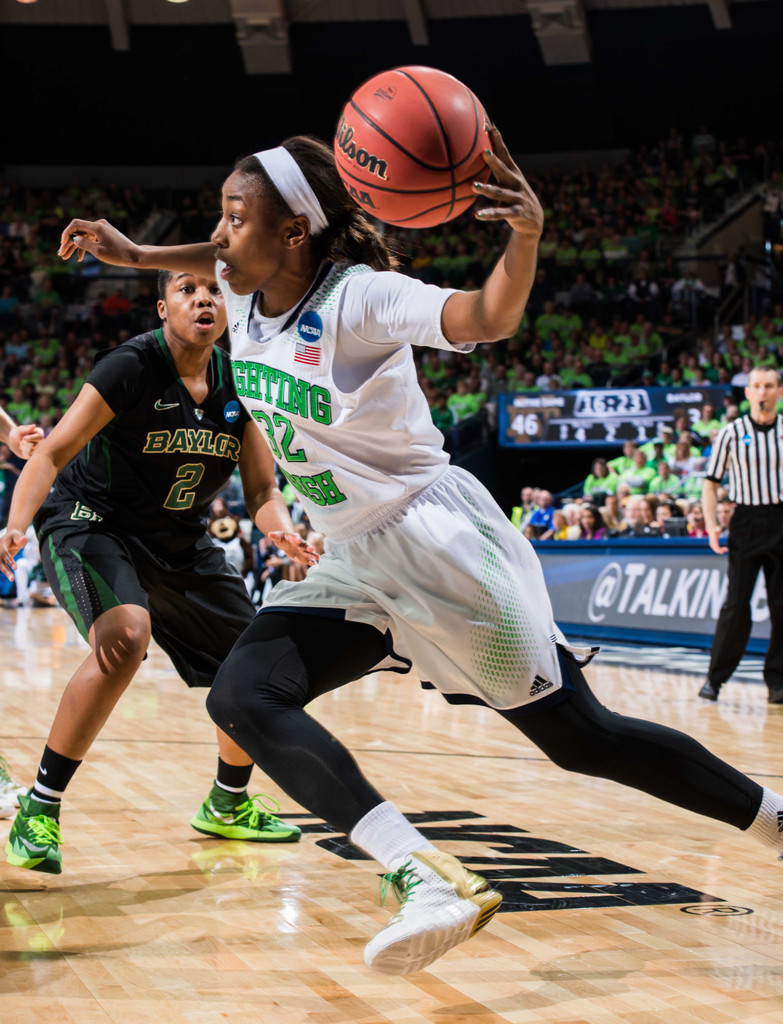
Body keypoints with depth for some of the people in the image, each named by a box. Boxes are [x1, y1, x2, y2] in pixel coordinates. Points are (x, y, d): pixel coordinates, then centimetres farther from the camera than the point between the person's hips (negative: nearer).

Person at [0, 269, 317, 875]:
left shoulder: (239, 385, -3)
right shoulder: (133, 366, -20)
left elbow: (263, 490, 0)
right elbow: (54, 452, -23)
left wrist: (285, 531, -22)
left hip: (182, 543, 7)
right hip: (91, 524, -7)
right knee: (125, 633, -36)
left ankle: (228, 804, 35)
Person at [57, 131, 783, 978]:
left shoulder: (357, 299, -21)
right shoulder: (244, 295, 1)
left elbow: (486, 318, -38)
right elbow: (225, 260, 27)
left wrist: (525, 237, -56)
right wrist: (134, 255, 17)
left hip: (439, 543, -7)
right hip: (354, 564, 8)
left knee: (581, 738, -2)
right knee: (241, 696, -17)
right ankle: (427, 880, -30)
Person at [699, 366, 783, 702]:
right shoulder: (731, 433, 1)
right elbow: (711, 484, 4)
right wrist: (711, 525, -9)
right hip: (746, 521, -1)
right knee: (736, 604, -4)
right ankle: (715, 677, 6)